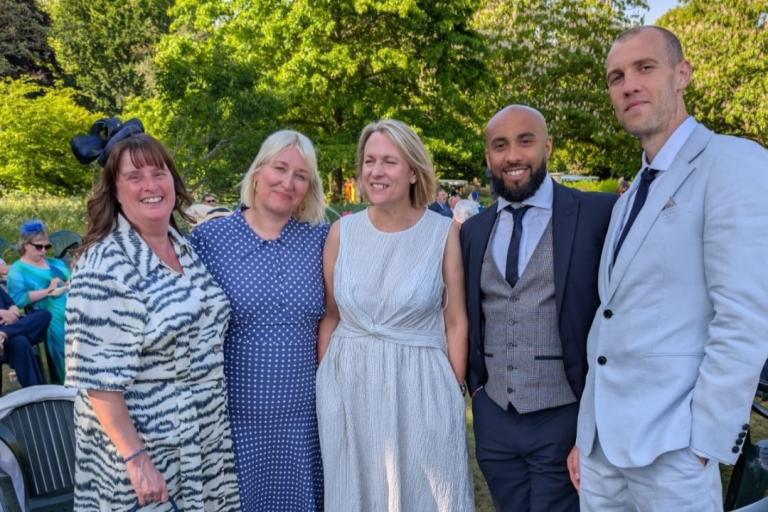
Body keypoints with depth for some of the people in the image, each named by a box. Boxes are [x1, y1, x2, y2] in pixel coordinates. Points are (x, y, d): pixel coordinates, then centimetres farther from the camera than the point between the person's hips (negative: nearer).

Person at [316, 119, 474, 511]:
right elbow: (330, 318, 6)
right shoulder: (342, 232, -1)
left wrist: (454, 395, 0)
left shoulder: (444, 232, -7)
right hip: (348, 387, 2)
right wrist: (323, 386, 7)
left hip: (421, 389, -2)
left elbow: (455, 323, -2)